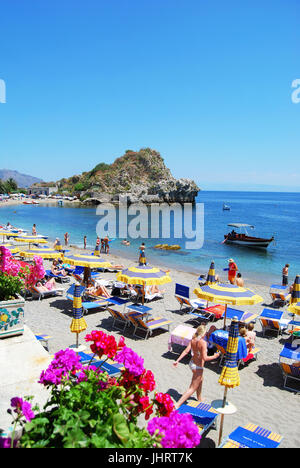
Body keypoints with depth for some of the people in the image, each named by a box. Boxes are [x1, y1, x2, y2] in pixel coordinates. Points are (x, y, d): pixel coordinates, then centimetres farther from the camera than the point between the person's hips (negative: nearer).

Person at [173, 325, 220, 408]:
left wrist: (177, 360, -5)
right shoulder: (203, 342, -26)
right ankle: (177, 404, 1)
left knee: (200, 380, 33)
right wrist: (215, 356, -14)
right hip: (198, 367, -8)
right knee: (192, 388, 5)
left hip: (192, 363, 8)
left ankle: (199, 399, 54)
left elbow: (186, 351, -8)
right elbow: (205, 358, -29)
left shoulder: (192, 340, -6)